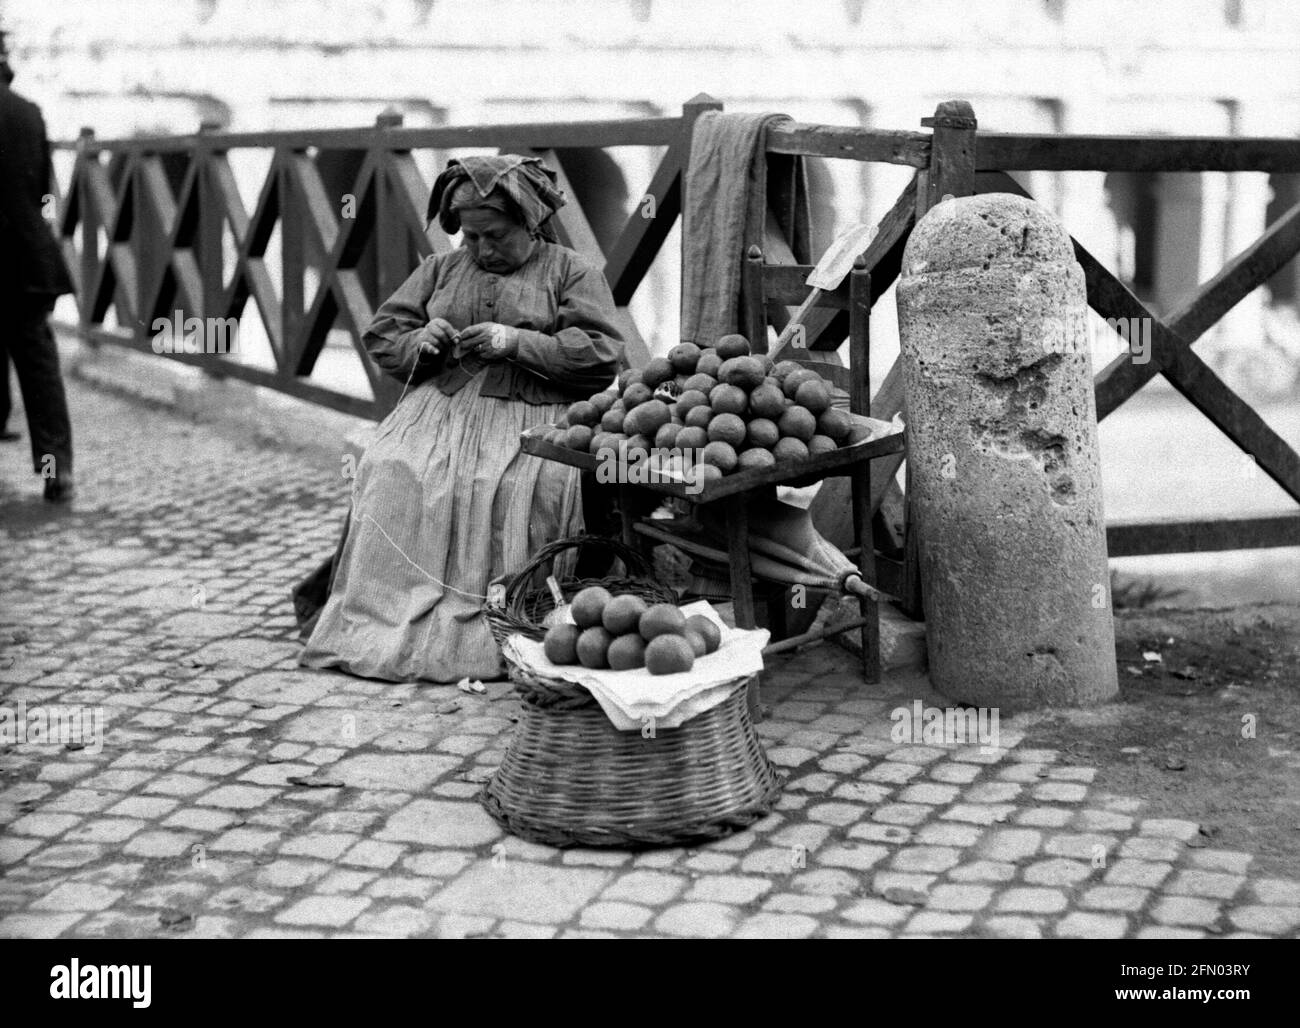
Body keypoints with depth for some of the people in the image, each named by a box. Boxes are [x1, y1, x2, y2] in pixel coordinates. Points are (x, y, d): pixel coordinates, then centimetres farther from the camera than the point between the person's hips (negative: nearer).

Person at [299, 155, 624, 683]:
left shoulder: (573, 272, 10)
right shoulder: (439, 269, 23)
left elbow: (601, 354, -3)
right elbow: (382, 337, 20)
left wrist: (517, 342, -12)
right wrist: (421, 341, -3)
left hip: (533, 412, -3)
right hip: (442, 404, 3)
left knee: (521, 489, -35)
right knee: (392, 479, -27)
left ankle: (485, 635, -31)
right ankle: (382, 620, -26)